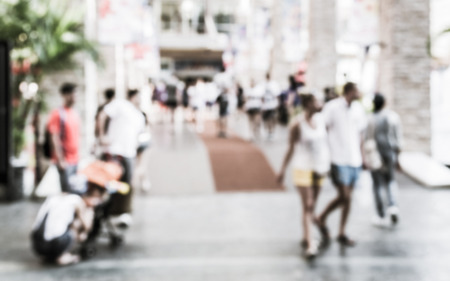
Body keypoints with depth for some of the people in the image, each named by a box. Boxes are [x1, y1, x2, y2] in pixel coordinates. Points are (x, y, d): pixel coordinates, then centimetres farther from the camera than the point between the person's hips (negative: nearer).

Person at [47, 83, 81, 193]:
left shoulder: (75, 114, 12)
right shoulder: (57, 114, -9)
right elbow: (55, 138, -13)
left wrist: (77, 157, 14)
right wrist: (61, 159, -16)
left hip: (75, 159, 7)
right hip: (65, 160, -7)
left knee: (75, 189, 9)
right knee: (68, 190, -6)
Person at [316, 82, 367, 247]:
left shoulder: (358, 108, 9)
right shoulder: (332, 108, -9)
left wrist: (361, 155, 17)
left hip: (354, 159, 6)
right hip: (338, 160, -6)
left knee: (346, 197, 11)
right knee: (345, 197, -8)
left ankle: (342, 233, 22)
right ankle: (322, 219, 15)